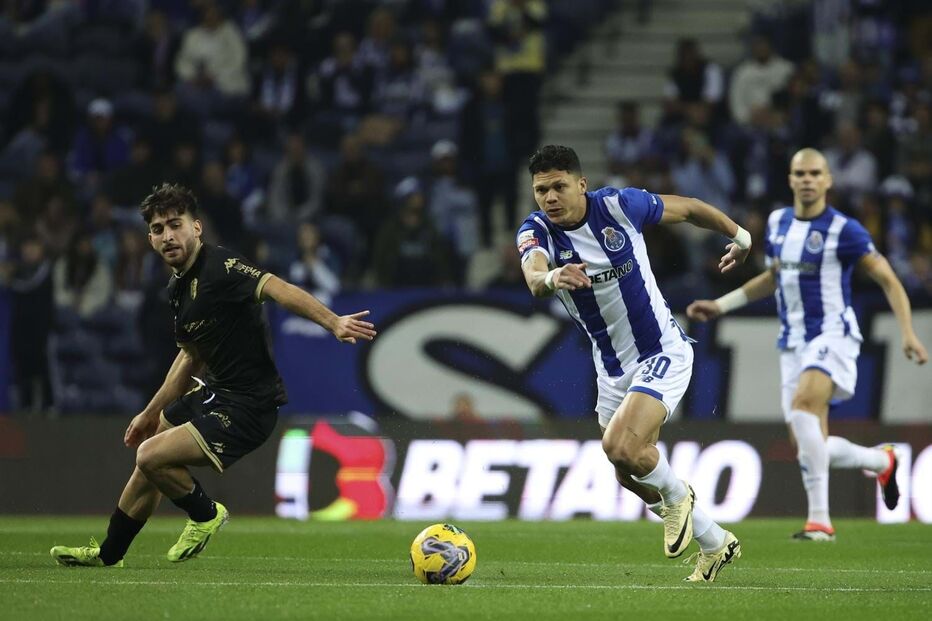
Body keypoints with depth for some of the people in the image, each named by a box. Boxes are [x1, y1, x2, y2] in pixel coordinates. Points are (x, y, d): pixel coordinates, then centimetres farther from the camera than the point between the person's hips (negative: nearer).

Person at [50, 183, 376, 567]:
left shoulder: (221, 268, -21)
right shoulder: (179, 287, 8)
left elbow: (278, 290, -36)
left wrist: (333, 322, -52)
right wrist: (151, 413, 28)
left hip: (247, 406, -10)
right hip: (215, 391, 10)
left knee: (152, 457, -17)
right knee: (147, 454, 24)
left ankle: (205, 515, 12)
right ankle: (107, 554, 43)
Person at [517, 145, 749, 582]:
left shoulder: (619, 206, -17)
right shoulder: (535, 231, -12)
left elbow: (689, 209, 1)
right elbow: (533, 277, -36)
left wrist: (740, 236, 16)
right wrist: (552, 277, -60)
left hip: (662, 353, -5)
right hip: (612, 366, 5)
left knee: (622, 447, -25)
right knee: (630, 474, 12)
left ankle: (676, 497, 8)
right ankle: (715, 544, 33)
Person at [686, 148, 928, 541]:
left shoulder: (843, 230, -9)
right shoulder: (777, 223, 9)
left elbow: (889, 281, -6)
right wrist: (720, 306, 21)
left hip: (832, 335, -7)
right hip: (793, 343, 7)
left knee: (802, 406, -33)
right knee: (809, 447, 2)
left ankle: (819, 520, -31)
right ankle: (882, 461, 34)